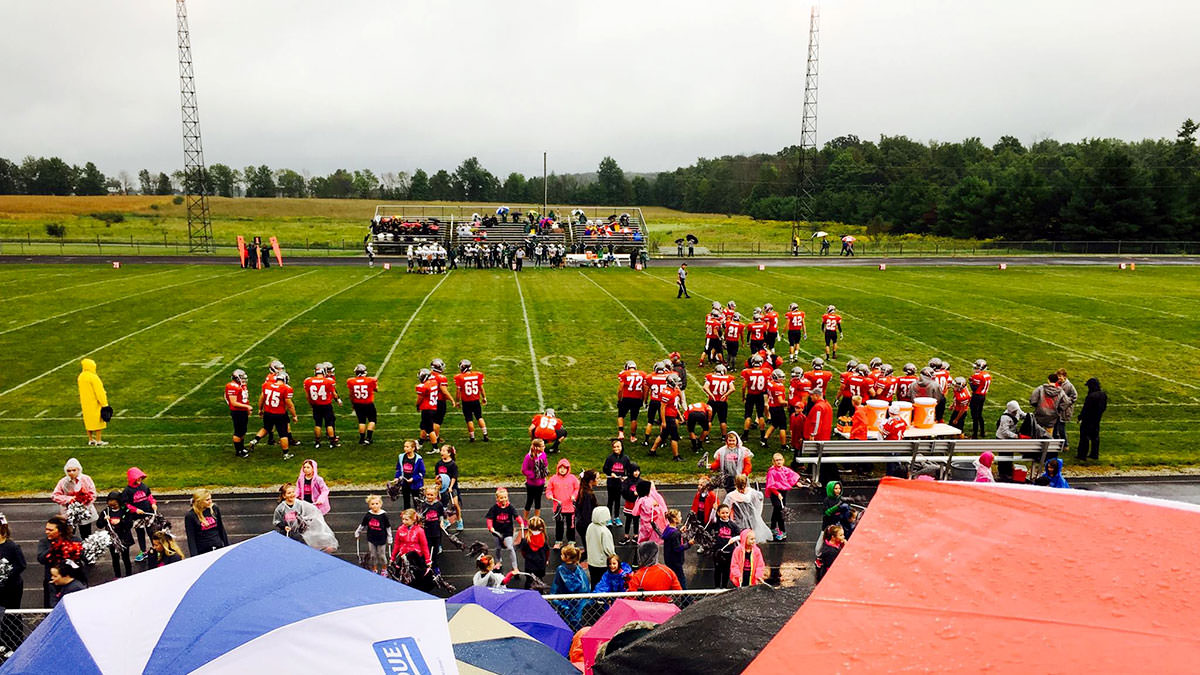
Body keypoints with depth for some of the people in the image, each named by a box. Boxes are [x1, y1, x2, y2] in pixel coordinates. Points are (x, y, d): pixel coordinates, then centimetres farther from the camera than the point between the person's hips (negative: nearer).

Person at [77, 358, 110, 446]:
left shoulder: (81, 377, 4)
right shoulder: (93, 377, -20)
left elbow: (82, 391, 15)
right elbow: (99, 392, -19)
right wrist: (104, 404, -15)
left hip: (85, 403, 7)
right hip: (95, 403, -7)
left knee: (88, 421, 15)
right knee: (98, 421, 1)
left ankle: (91, 440, 21)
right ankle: (98, 441, 2)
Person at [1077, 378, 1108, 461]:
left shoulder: (1091, 396, -27)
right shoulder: (1103, 394, 0)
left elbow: (1086, 409, -22)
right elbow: (1104, 407, 11)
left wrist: (1080, 417, -10)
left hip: (1088, 420, -8)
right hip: (1097, 420, 8)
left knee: (1084, 437, 1)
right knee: (1095, 436, 18)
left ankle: (1082, 455, 7)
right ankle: (1094, 454, 27)